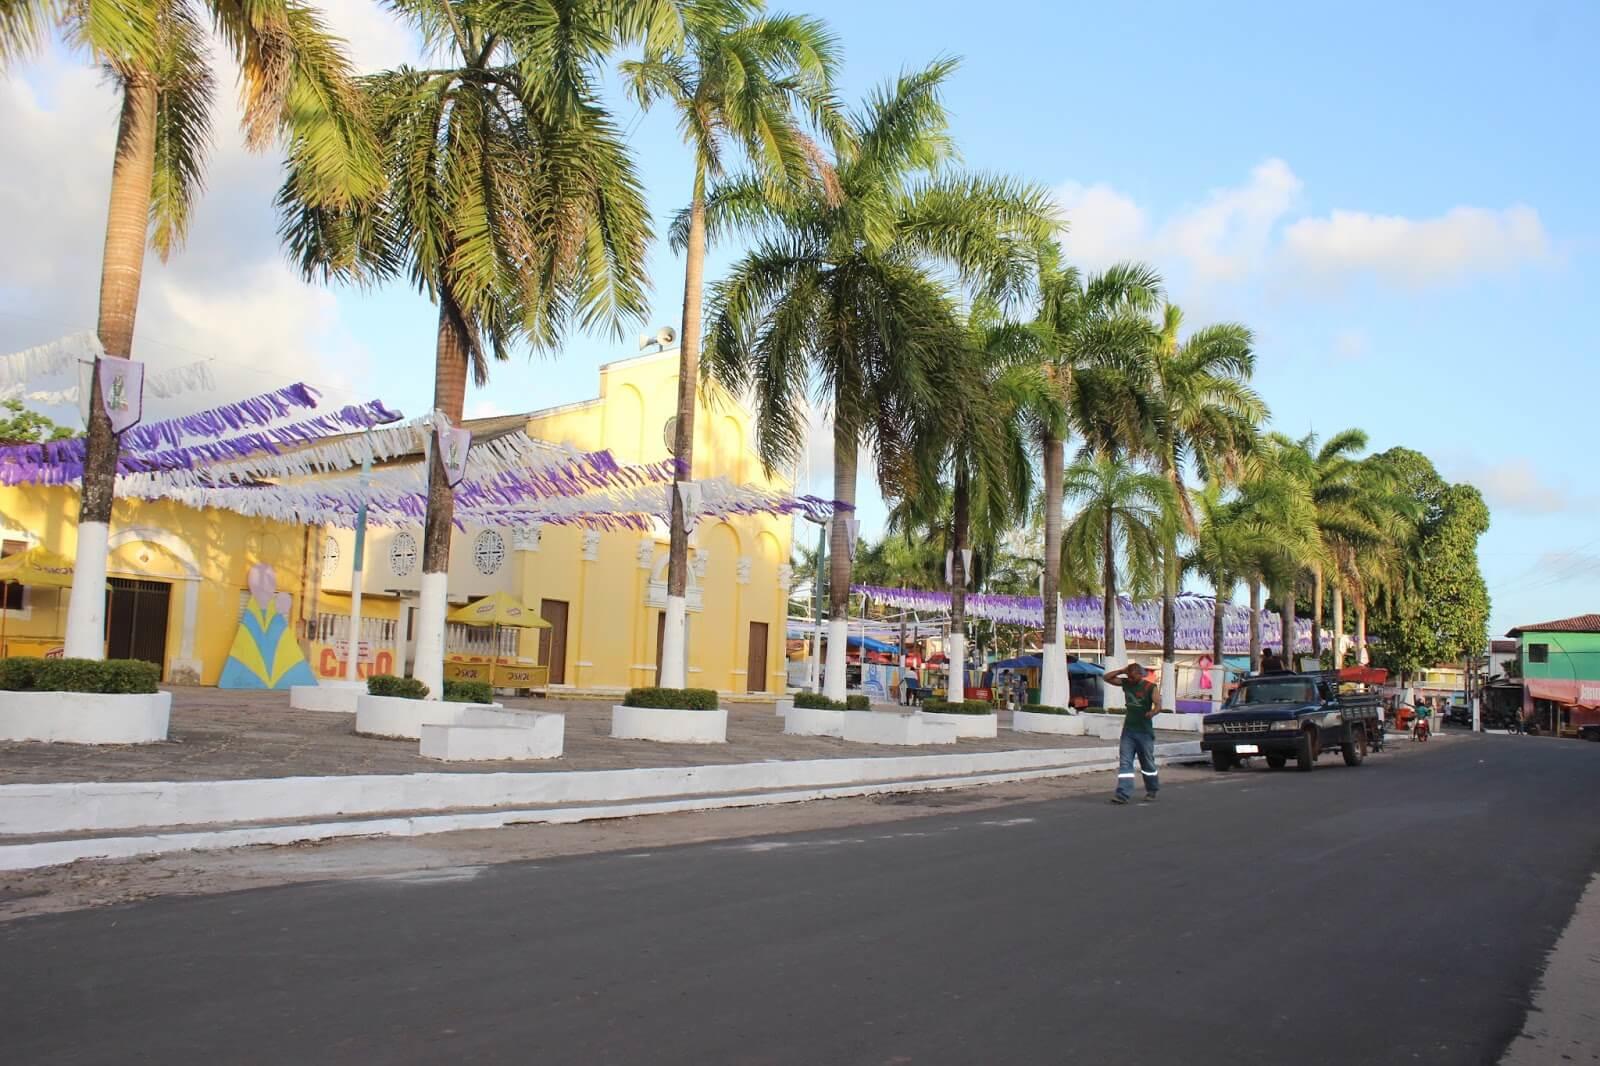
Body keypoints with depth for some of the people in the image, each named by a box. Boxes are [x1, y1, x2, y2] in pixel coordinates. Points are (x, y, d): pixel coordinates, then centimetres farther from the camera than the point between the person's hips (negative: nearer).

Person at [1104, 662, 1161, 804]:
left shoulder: (1151, 687, -9)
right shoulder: (1126, 683, 5)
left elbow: (1158, 705, -19)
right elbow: (1107, 678, 9)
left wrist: (1152, 712, -41)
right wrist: (1122, 671, -3)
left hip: (1144, 730, -4)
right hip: (1128, 730, 4)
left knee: (1147, 763, 10)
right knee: (1124, 763, -5)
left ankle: (1152, 790, 29)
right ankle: (1123, 794, -10)